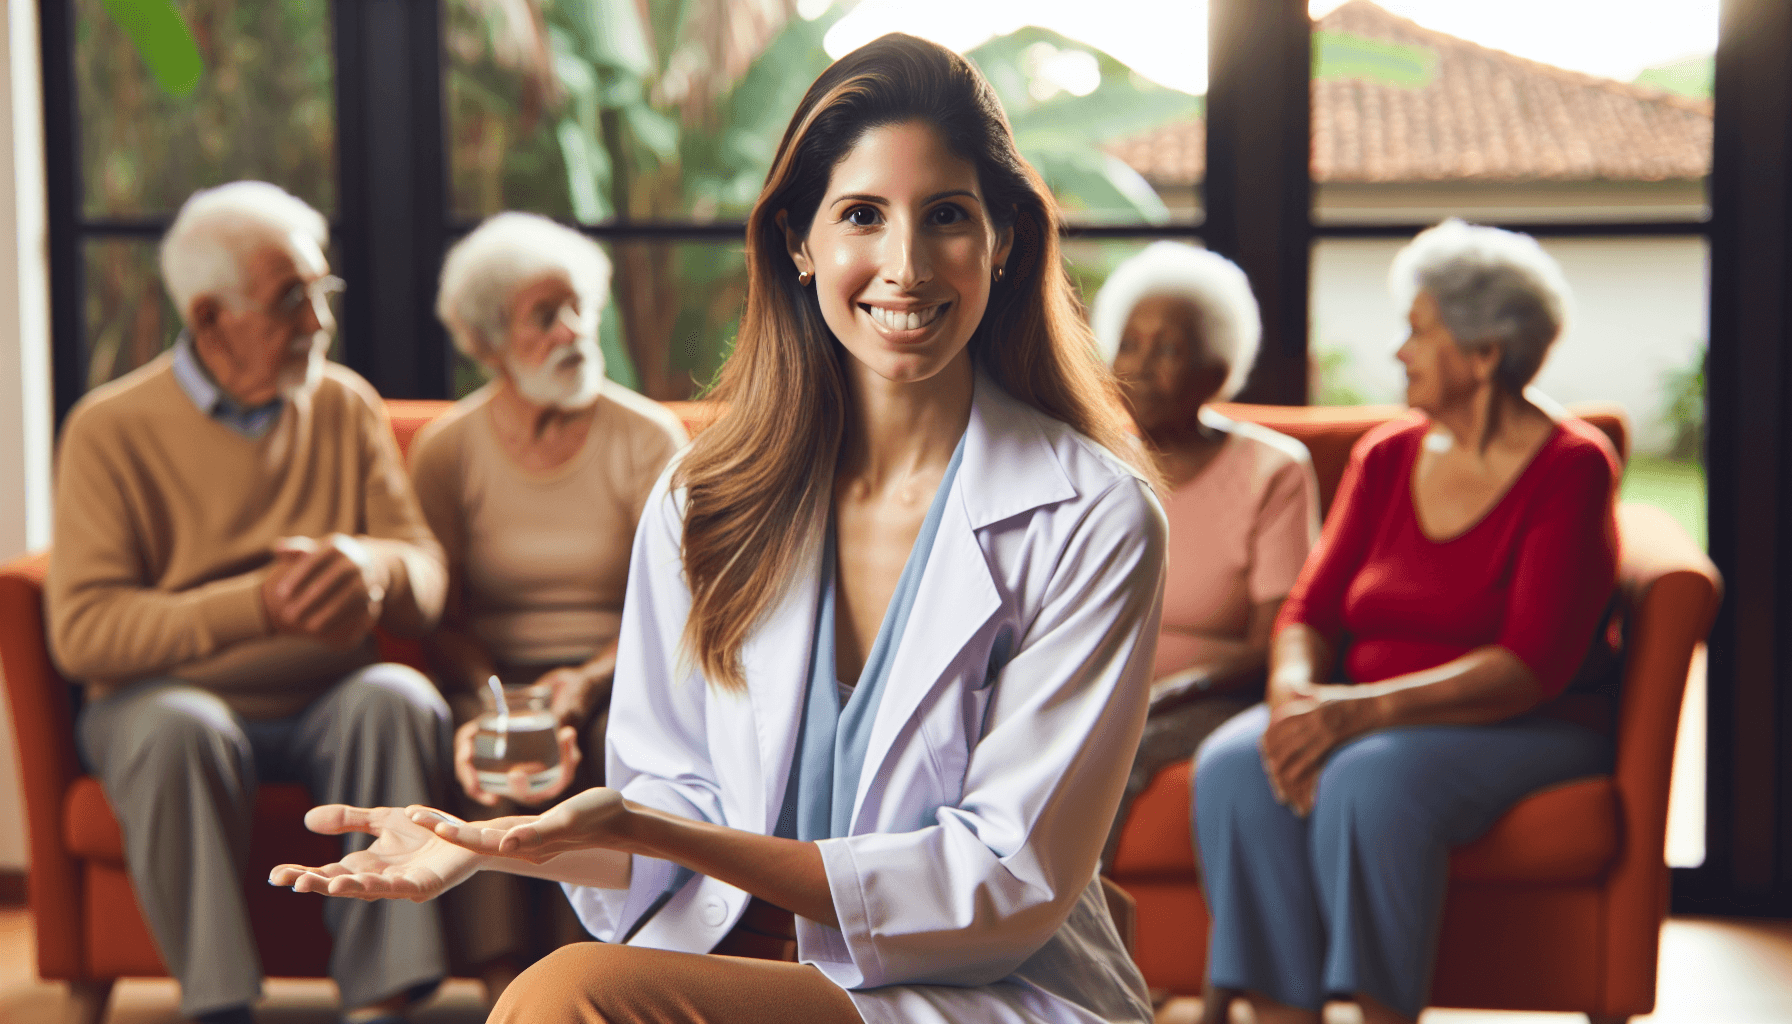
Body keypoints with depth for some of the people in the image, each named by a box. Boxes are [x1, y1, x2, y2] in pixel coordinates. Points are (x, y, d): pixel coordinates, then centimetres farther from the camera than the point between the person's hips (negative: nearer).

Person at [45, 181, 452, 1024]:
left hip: (326, 708, 3)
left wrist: (372, 565, -23)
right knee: (177, 726, -36)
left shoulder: (346, 406, 8)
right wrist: (256, 606, -26)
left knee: (397, 698, -29)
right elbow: (81, 630, -14)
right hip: (172, 695, -2)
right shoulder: (111, 429, -4)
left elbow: (426, 575, 3)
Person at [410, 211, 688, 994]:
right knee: (484, 749, -34)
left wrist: (588, 682, -21)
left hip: (615, 673, 0)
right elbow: (444, 623, 1)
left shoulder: (647, 438, 4)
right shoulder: (445, 450, 6)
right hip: (493, 674, 0)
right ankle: (505, 983, -38)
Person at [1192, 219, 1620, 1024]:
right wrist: (1294, 695, -16)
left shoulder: (1571, 467, -7)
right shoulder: (1386, 458, 11)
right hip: (1367, 721, 5)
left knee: (1371, 781, -36)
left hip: (1524, 732, -5)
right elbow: (1311, 609, 8)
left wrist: (1363, 709, -26)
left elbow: (1532, 666, -16)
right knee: (1235, 767, -26)